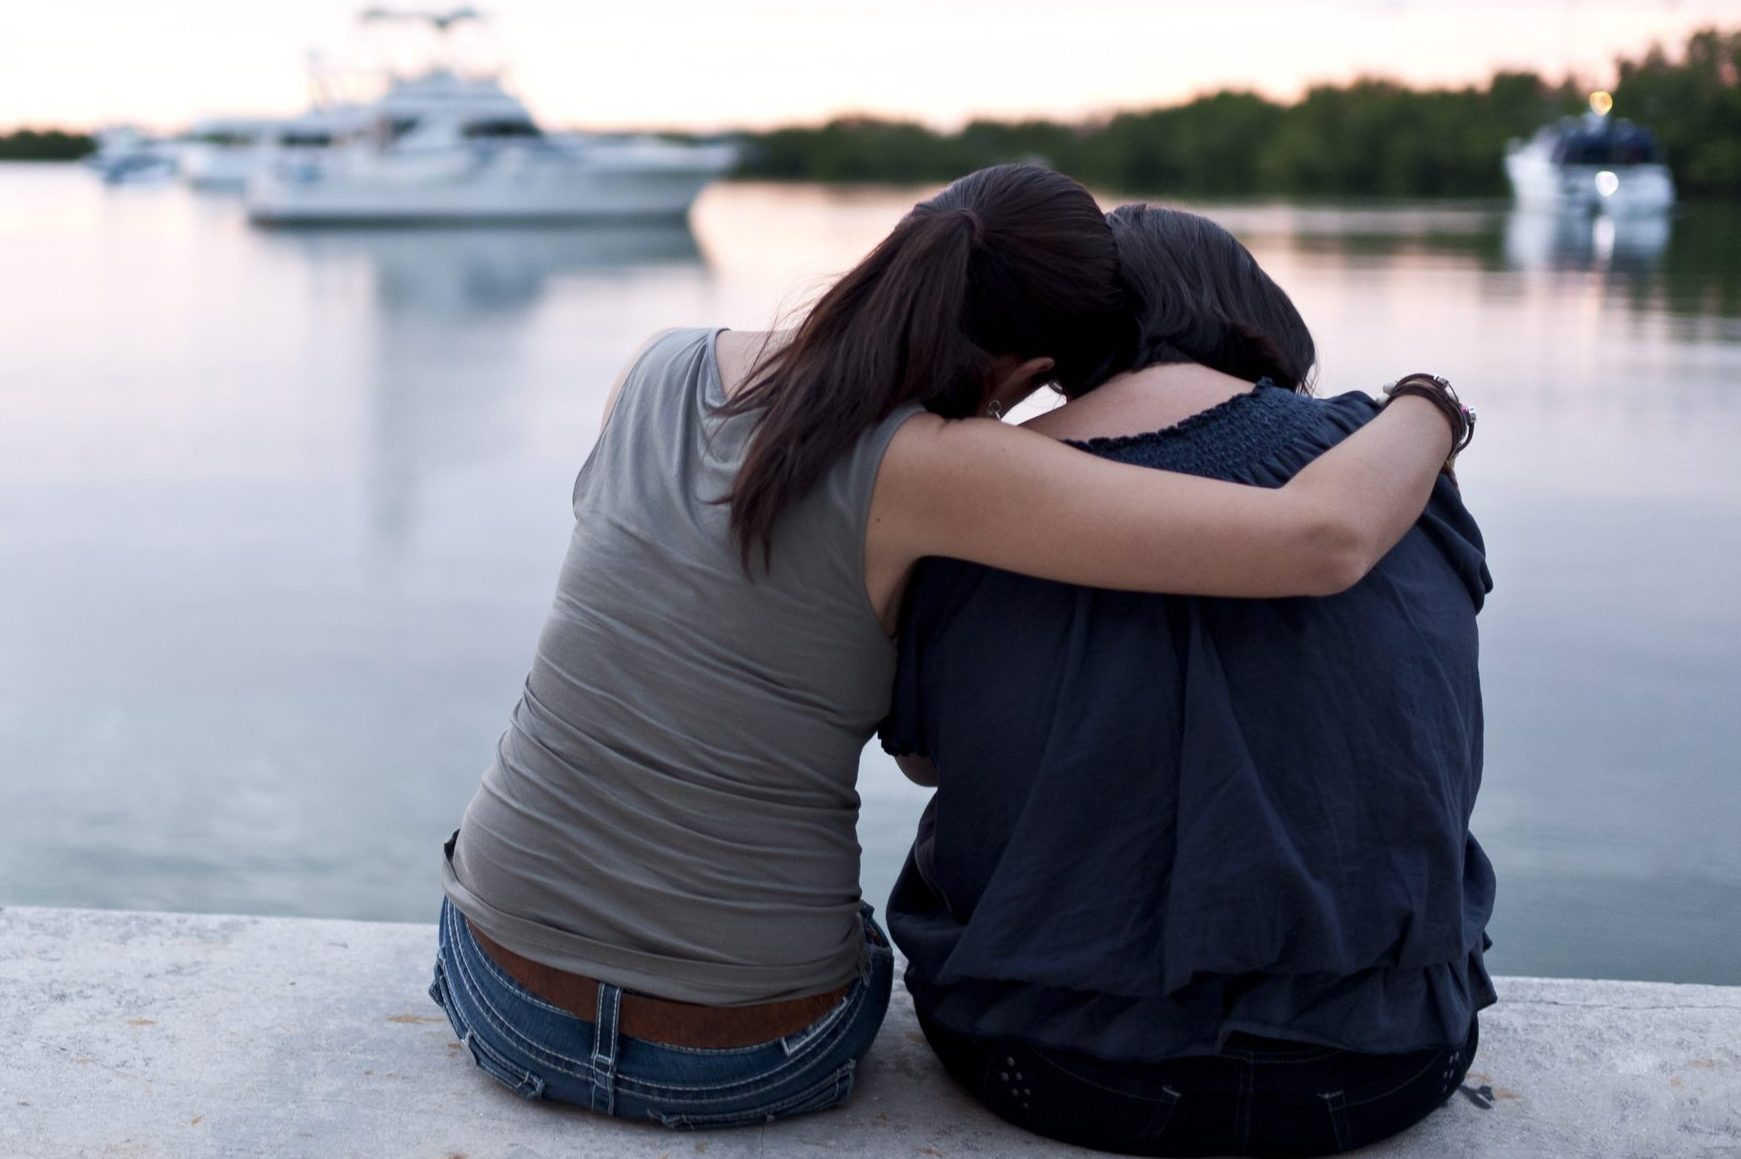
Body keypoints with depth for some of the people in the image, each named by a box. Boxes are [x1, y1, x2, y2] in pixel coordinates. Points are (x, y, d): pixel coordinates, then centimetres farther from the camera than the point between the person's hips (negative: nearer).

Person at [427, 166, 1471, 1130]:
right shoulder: (927, 466, -21)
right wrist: (1428, 409, -7)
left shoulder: (659, 372, -5)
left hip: (503, 994, 3)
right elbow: (1323, 540, -27)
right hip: (742, 1063, -3)